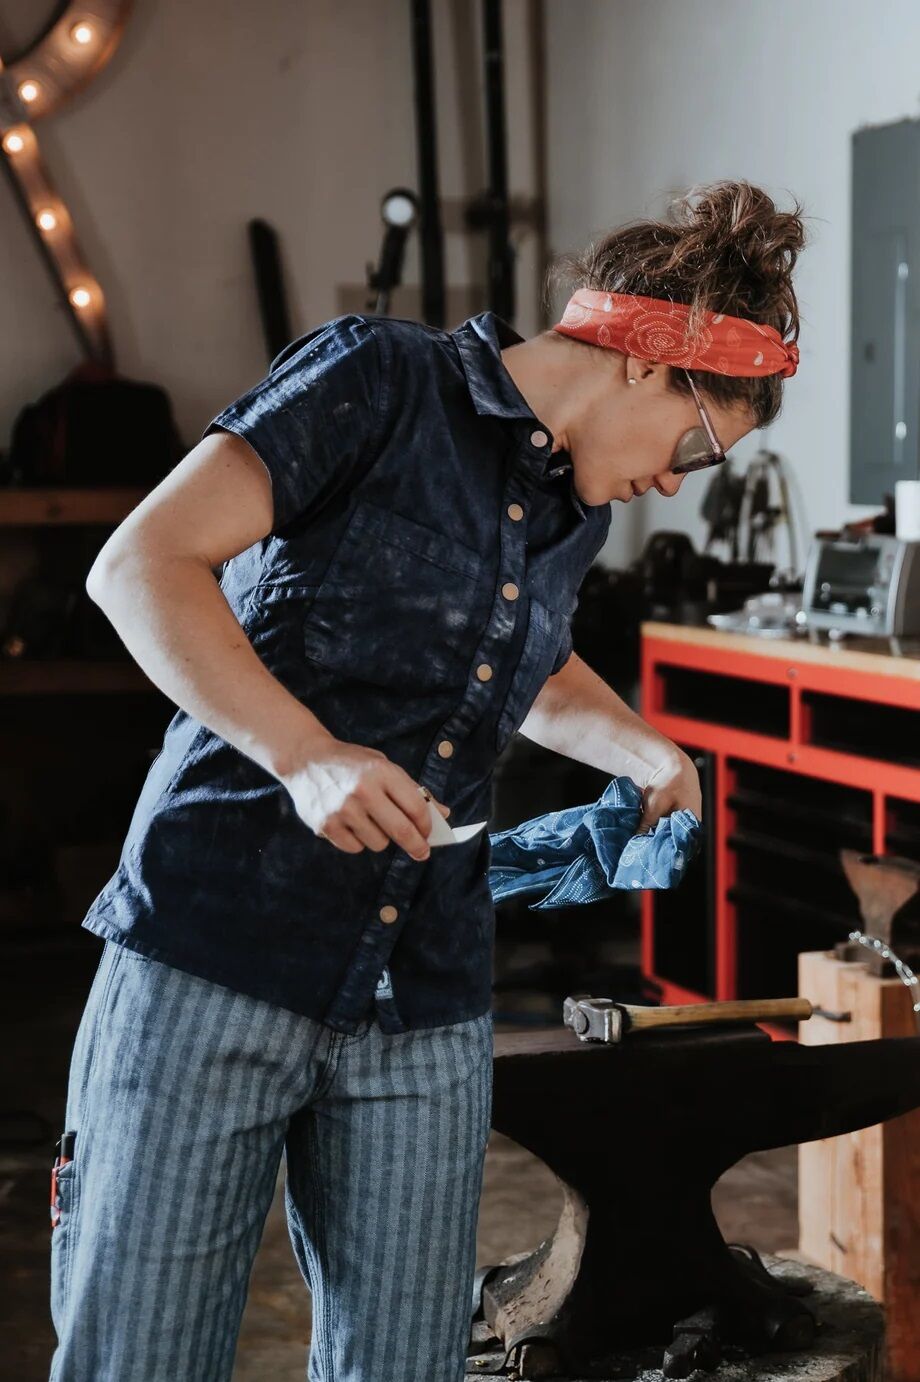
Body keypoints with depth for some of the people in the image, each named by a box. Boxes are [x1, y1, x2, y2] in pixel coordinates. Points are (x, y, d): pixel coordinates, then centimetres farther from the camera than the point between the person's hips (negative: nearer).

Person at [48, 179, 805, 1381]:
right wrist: (304, 754, -23)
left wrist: (644, 753, 21)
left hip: (424, 1004, 7)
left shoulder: (575, 514, 16)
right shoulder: (380, 379, -6)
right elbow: (141, 567, -14)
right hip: (217, 959, -6)